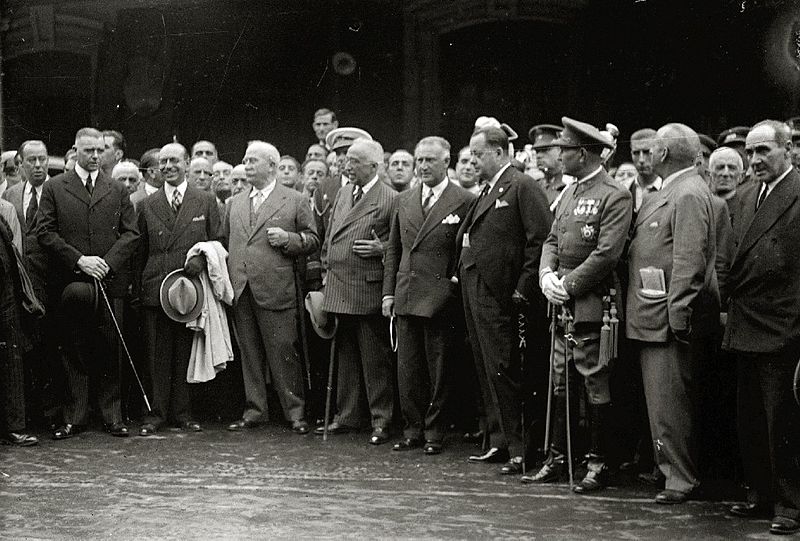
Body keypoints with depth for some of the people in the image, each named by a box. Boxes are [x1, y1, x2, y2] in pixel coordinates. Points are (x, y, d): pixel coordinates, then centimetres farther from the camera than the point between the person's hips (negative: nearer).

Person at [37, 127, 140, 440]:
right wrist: (79, 260, -10)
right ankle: (74, 417, 8)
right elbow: (45, 232, 0)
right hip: (71, 282, -1)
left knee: (110, 349, 2)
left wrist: (108, 262, -8)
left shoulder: (118, 191, 13)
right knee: (75, 350, 3)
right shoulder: (54, 188, 7)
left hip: (110, 281, 1)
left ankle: (113, 416, 8)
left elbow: (131, 233, 7)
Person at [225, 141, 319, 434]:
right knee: (249, 355, 9)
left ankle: (295, 412, 5)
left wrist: (288, 239, -13)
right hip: (241, 291, 5)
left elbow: (312, 239, 4)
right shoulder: (235, 203, 17)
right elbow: (227, 241, 22)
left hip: (276, 290, -5)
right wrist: (228, 276, 10)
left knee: (283, 353, -3)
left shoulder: (295, 200, 3)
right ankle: (254, 410, 16)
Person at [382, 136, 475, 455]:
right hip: (406, 297, 5)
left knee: (438, 369, 3)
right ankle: (412, 430, 18)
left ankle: (434, 432, 13)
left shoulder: (464, 202, -4)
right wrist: (389, 292, 10)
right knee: (408, 369, 8)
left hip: (440, 298, -5)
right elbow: (393, 250, 16)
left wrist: (461, 293, -9)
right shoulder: (404, 201, 13)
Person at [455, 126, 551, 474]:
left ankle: (519, 451, -3)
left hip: (496, 295, -9)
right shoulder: (487, 191, 20)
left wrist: (523, 289, -18)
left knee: (502, 371, -9)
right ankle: (499, 443, 19)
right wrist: (460, 272, 10)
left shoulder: (522, 187, -9)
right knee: (487, 372, 12)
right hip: (472, 290, 9)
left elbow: (541, 238, -16)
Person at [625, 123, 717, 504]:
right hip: (651, 315, 10)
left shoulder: (689, 194, -14)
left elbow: (689, 261, -20)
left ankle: (681, 478, 4)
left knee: (669, 399, -4)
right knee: (660, 397, 15)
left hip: (669, 317, -10)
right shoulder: (668, 192, 16)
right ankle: (668, 466, 24)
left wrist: (679, 315, -23)